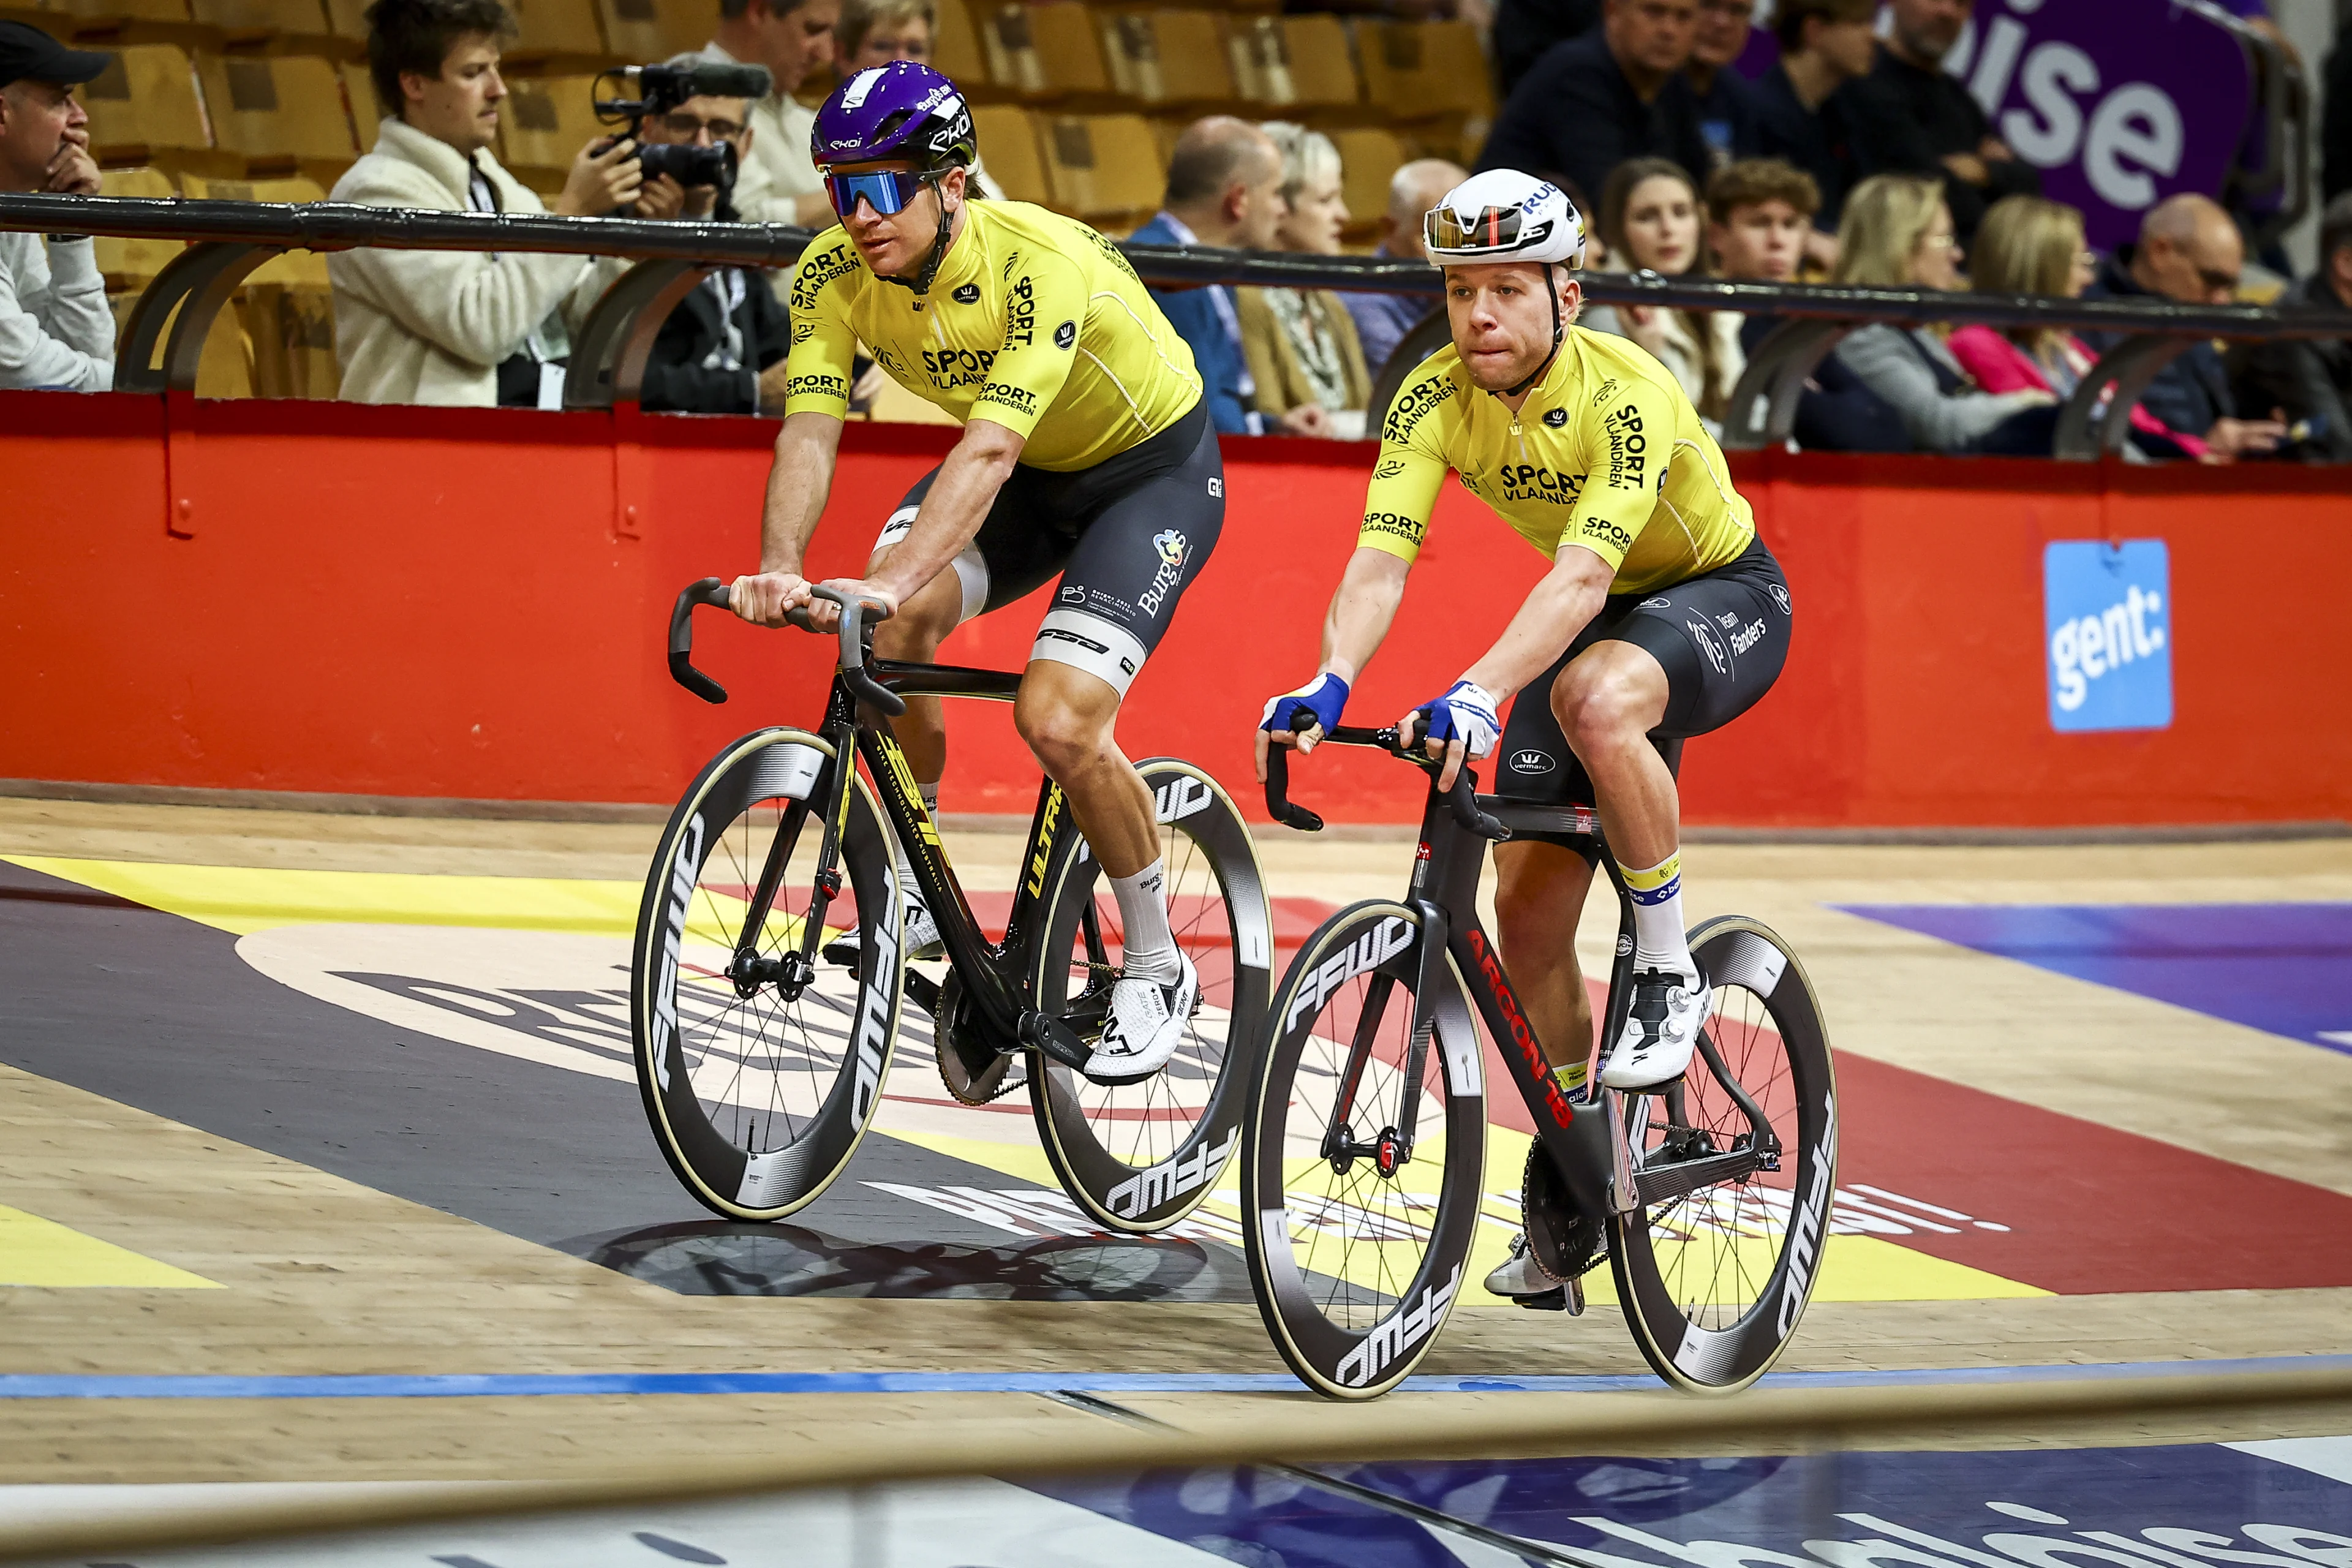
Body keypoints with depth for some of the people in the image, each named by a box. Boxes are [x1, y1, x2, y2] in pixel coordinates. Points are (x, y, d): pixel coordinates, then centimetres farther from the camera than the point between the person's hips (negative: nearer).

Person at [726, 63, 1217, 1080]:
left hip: (1153, 470, -5)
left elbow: (989, 450, -45)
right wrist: (780, 569, -46)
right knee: (891, 620, -24)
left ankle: (1155, 971, 0)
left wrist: (893, 581, -58)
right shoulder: (834, 273, -18)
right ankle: (918, 887, -5)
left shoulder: (1042, 264, -36)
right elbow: (810, 430, -27)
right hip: (1030, 474, 5)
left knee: (1059, 719, -22)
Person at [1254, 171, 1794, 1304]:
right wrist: (1329, 684, -47)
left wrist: (1478, 694, -59)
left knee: (1596, 700, -39)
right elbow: (1380, 560, -27)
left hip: (1723, 596, -6)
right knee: (1527, 909, -1)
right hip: (1597, 616, 6)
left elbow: (1581, 573, -44)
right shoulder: (1437, 398, -17)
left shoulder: (1627, 394, -33)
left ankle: (1669, 971, -20)